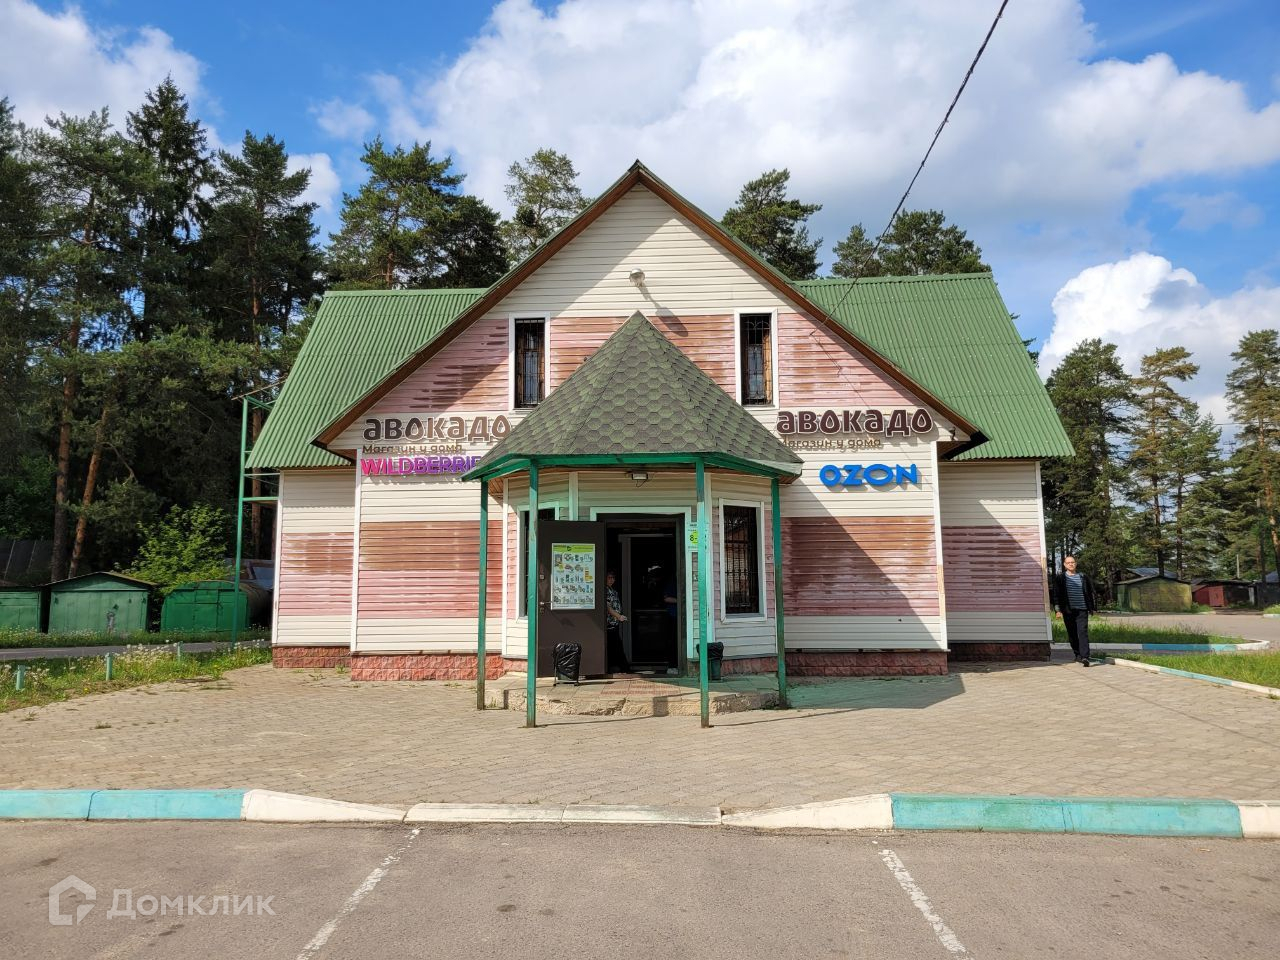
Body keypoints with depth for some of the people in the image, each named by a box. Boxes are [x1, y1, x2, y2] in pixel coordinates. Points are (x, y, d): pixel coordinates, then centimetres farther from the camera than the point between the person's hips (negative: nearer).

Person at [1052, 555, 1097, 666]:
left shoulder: (1083, 577, 9)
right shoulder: (1060, 578, 6)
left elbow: (1091, 592, 14)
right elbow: (1056, 594, 3)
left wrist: (1093, 607, 10)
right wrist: (1058, 609, -6)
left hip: (1082, 610, -1)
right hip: (1068, 611, 1)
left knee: (1083, 632, -11)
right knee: (1072, 634, 7)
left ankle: (1085, 657, -17)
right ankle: (1077, 655, 21)